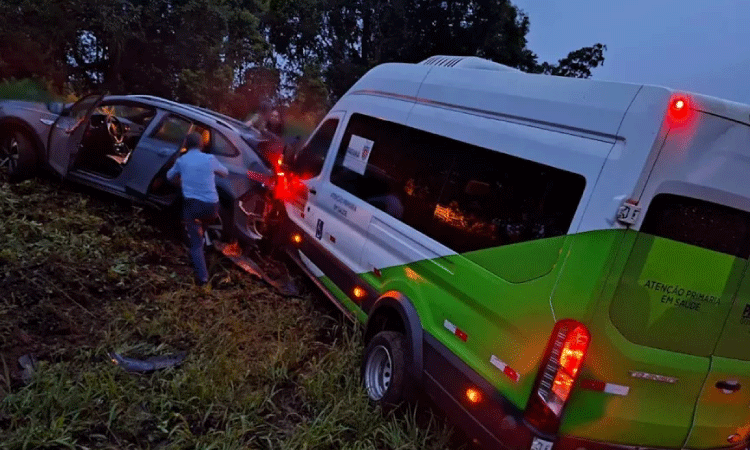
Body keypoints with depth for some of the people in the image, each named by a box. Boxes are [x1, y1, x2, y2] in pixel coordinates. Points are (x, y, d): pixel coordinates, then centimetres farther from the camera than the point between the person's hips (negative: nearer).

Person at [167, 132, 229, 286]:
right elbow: (225, 172, 21)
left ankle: (202, 276, -5)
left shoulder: (181, 161, 7)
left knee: (196, 244, 5)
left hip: (192, 205, 0)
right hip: (211, 206, 0)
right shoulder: (210, 159, 3)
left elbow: (170, 177, 26)